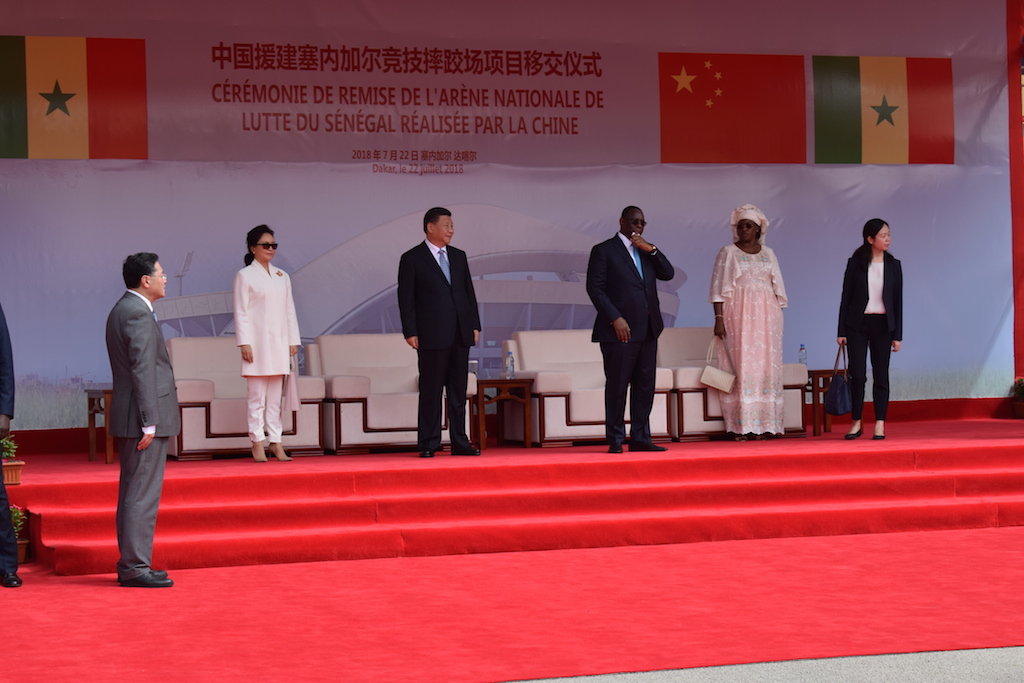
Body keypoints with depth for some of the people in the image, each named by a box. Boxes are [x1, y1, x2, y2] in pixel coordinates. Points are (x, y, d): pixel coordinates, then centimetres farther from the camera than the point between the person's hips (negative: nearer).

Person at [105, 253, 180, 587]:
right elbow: (143, 370, -20)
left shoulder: (121, 310, 17)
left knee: (132, 493, 13)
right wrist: (149, 422, -21)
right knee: (142, 493, -8)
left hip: (127, 418, 11)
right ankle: (135, 567, -6)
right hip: (144, 415, -11)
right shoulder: (138, 313, -16)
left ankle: (130, 564, 18)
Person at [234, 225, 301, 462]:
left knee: (276, 396, 6)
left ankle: (276, 441, 8)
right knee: (257, 395, -4)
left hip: (279, 343, 5)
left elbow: (289, 311, 16)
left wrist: (293, 341, 9)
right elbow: (241, 312, -5)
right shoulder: (245, 276, -1)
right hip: (257, 343, -5)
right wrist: (244, 343, -12)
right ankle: (257, 443, 0)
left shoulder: (282, 277, 14)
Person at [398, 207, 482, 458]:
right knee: (431, 391, -2)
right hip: (432, 336, -5)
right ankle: (428, 444, 3)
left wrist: (474, 325, 9)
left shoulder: (459, 256, 14)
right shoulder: (412, 259, -1)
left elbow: (469, 292, 16)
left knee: (459, 391, 7)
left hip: (460, 334, 5)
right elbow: (406, 298, -3)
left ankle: (459, 442, 11)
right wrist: (410, 332, -10)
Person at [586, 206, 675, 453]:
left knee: (645, 385, 6)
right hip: (620, 330, -6)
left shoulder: (646, 251, 19)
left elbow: (669, 274, 8)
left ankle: (640, 437, 11)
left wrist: (651, 250, -6)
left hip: (648, 330, 6)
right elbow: (595, 287, -7)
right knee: (617, 385, -4)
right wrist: (615, 318, -14)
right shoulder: (604, 250, 0)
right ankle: (615, 440, 1)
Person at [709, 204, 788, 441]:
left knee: (767, 365, -2)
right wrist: (719, 318, -10)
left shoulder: (768, 253, 14)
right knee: (741, 365, -8)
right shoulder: (728, 252, 4)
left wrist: (779, 315, 7)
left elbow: (777, 287, 15)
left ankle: (764, 424, 0)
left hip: (766, 314, 3)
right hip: (738, 313, -3)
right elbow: (719, 288, -1)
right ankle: (741, 426, -10)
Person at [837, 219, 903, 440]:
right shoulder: (855, 264, 0)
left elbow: (898, 301, 5)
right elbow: (846, 297, 2)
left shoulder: (893, 266, 5)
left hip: (882, 325, 1)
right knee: (857, 375, -3)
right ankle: (857, 422, 9)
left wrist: (897, 334, 1)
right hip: (857, 324, -1)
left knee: (881, 375, 2)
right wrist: (841, 331, -2)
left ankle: (880, 424, 6)